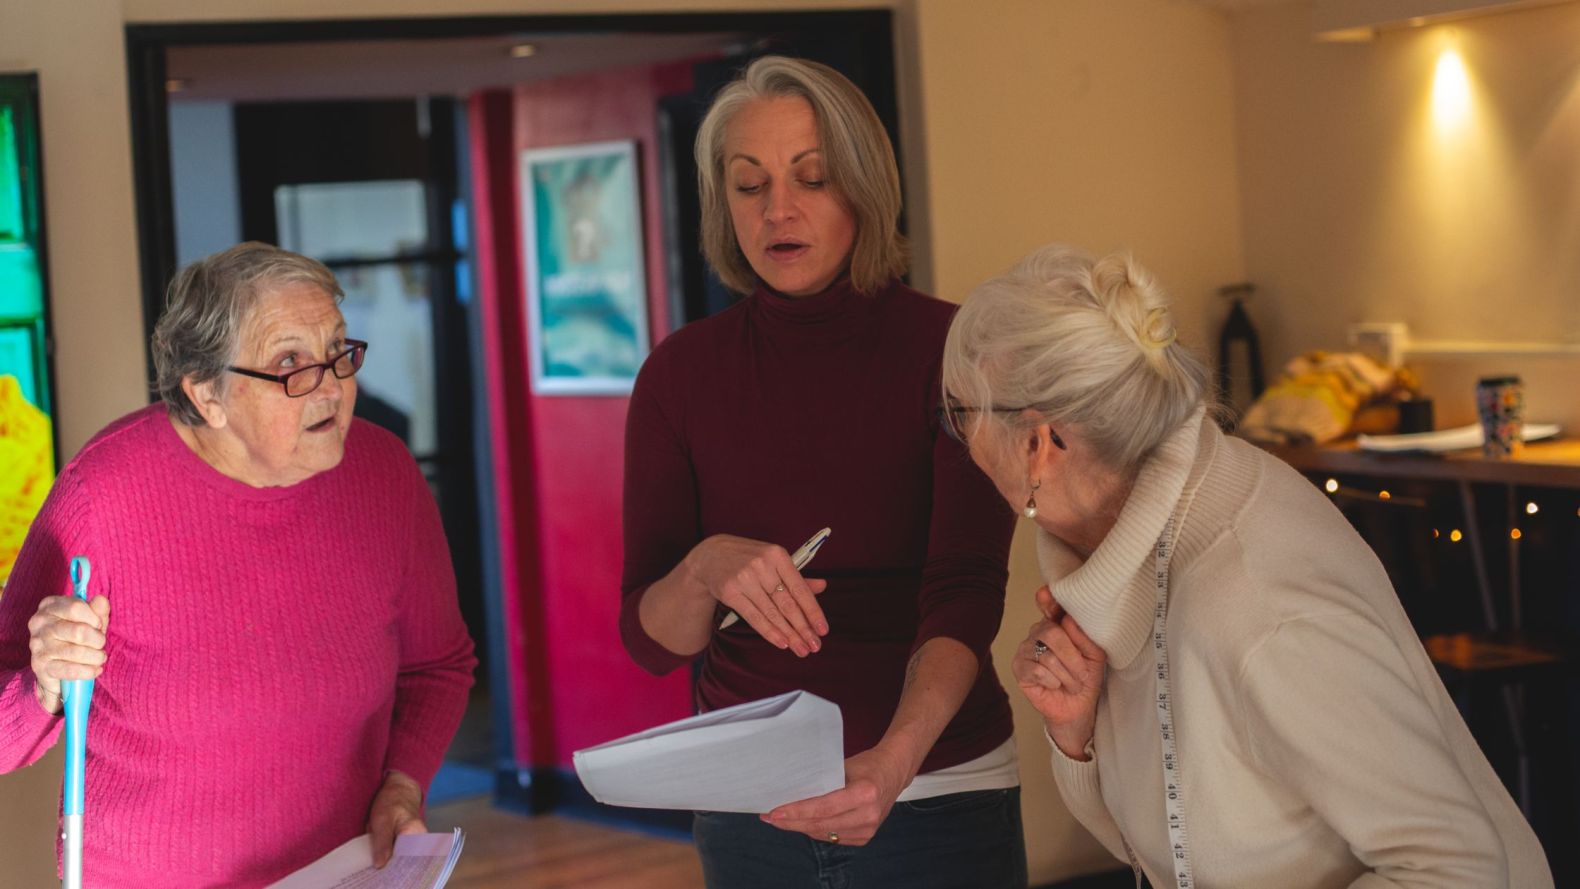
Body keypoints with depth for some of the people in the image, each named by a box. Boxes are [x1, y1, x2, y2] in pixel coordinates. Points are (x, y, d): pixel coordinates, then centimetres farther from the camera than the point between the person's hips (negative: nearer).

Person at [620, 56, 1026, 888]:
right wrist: (705, 569, -26)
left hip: (938, 792, -2)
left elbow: (966, 592, -19)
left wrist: (894, 758, -36)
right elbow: (649, 640, -4)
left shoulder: (951, 347, -8)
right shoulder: (682, 372, -2)